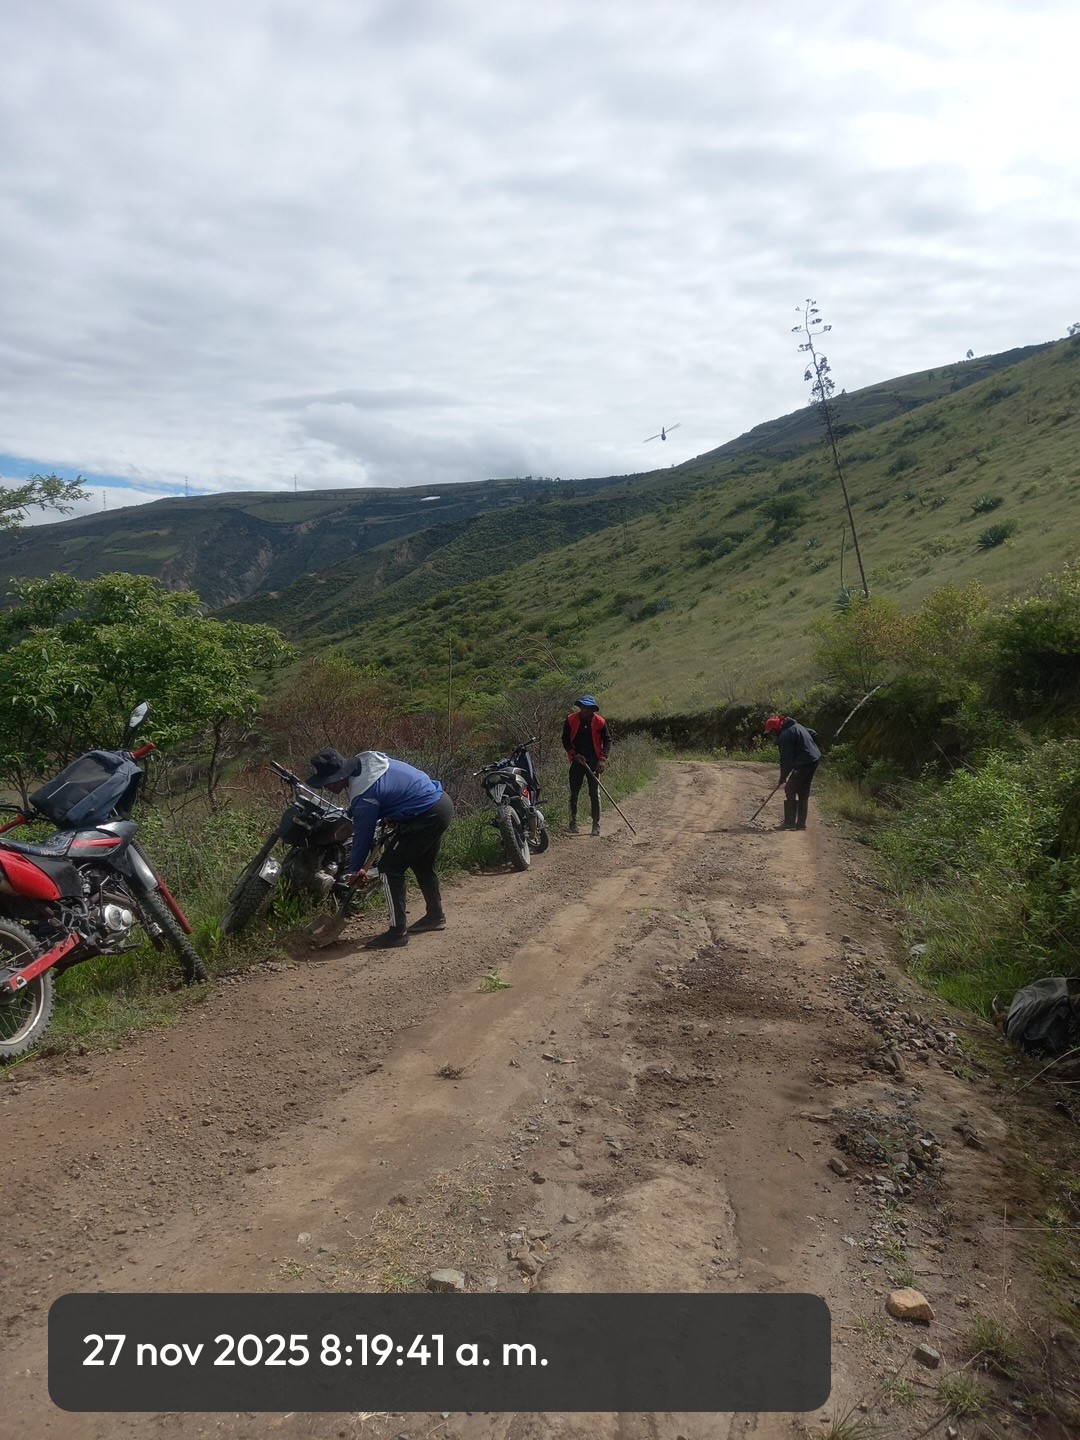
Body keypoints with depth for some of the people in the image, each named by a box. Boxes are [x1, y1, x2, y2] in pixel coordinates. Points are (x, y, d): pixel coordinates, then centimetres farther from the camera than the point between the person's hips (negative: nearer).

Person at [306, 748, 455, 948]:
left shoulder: (364, 797, -23)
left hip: (427, 817, -10)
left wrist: (356, 869, 5)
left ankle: (398, 931, 0)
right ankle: (435, 916, 40)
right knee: (422, 864, 25)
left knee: (389, 868, -5)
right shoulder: (363, 761, 2)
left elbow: (363, 835, -11)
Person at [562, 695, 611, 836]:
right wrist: (574, 755, -11)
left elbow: (607, 741, 2)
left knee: (595, 794, 0)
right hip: (577, 761, 1)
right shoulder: (571, 720, -2)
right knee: (574, 793, 4)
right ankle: (573, 823, 14)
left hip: (594, 762, -1)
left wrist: (603, 759, -11)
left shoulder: (600, 722, -3)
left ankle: (596, 825, 6)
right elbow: (565, 740, 3)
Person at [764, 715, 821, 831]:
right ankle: (801, 823, 18)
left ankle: (789, 822, -2)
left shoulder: (785, 736, -14)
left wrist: (783, 776, -6)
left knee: (790, 790, -2)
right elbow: (814, 734, 22)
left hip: (804, 763, -10)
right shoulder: (797, 726, 15)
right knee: (803, 793, 15)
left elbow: (786, 758, -14)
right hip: (814, 759, 10)